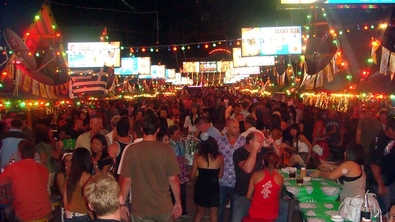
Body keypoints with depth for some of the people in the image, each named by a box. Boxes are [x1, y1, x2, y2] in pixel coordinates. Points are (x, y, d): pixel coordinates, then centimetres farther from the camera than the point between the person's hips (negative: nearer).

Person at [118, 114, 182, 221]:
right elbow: (173, 179, -8)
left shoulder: (131, 150, -11)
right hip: (163, 206, 0)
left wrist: (122, 204, 3)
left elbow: (127, 180, -8)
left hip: (139, 207, 0)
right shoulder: (167, 150, -12)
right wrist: (178, 202, 4)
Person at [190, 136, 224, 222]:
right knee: (213, 214, 14)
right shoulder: (220, 157, -9)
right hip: (214, 188, -1)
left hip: (200, 187, 1)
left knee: (199, 212, 19)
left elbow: (192, 176, -1)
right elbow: (220, 175, 1)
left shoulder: (197, 157, -10)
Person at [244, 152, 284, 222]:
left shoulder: (256, 175, -9)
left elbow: (248, 196, -3)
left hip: (254, 214, 0)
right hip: (271, 215, 0)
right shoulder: (280, 178, -9)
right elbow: (277, 197, 4)